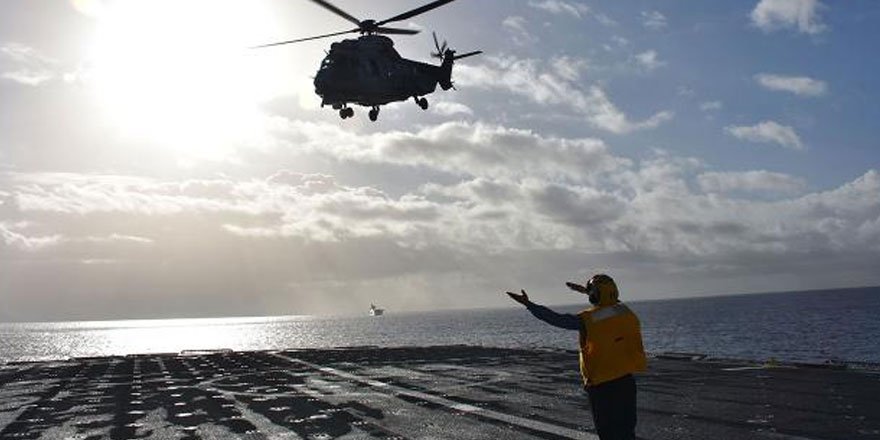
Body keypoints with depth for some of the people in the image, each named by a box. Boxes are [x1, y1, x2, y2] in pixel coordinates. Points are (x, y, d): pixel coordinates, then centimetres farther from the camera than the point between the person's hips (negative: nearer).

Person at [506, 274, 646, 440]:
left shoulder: (587, 320, -13)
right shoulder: (625, 311, 1)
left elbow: (556, 319, -10)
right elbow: (609, 301, 24)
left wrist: (528, 304, -3)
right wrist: (586, 290, 33)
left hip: (601, 384, -4)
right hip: (625, 380, 4)